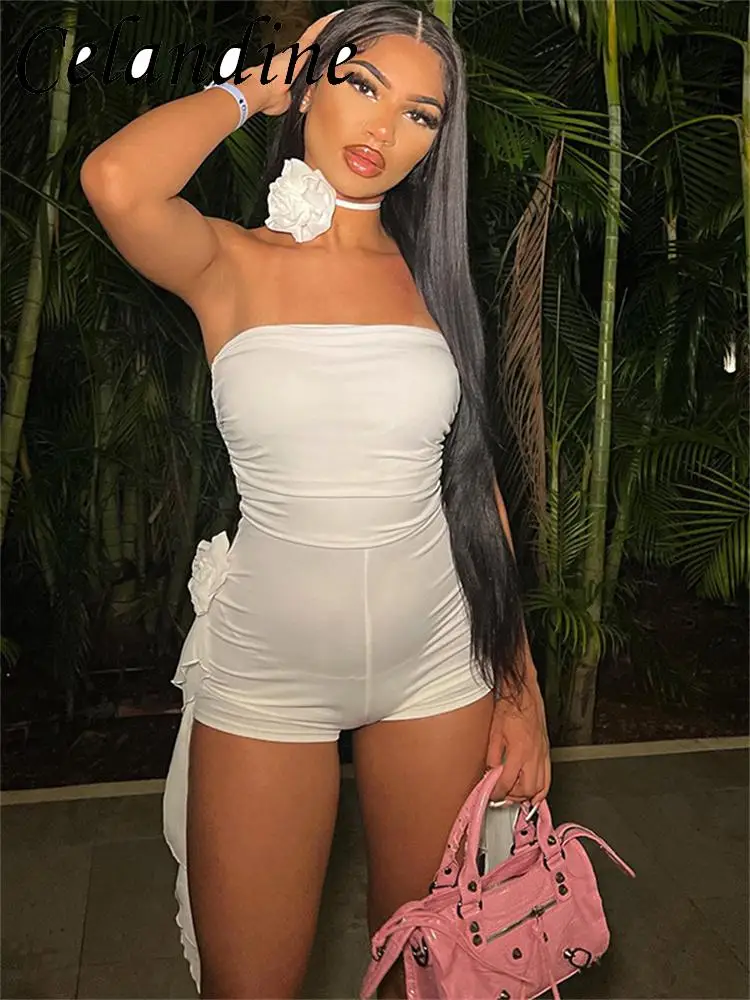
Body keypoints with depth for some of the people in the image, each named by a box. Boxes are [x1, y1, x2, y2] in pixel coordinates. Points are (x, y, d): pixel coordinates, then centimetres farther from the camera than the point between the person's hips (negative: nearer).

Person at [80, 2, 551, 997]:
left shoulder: (430, 275, 4)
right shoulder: (230, 264, -4)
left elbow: (473, 478, 4)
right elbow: (115, 181, -27)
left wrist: (520, 684, 3)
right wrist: (250, 91, -7)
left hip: (438, 663, 3)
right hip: (266, 674, -2)